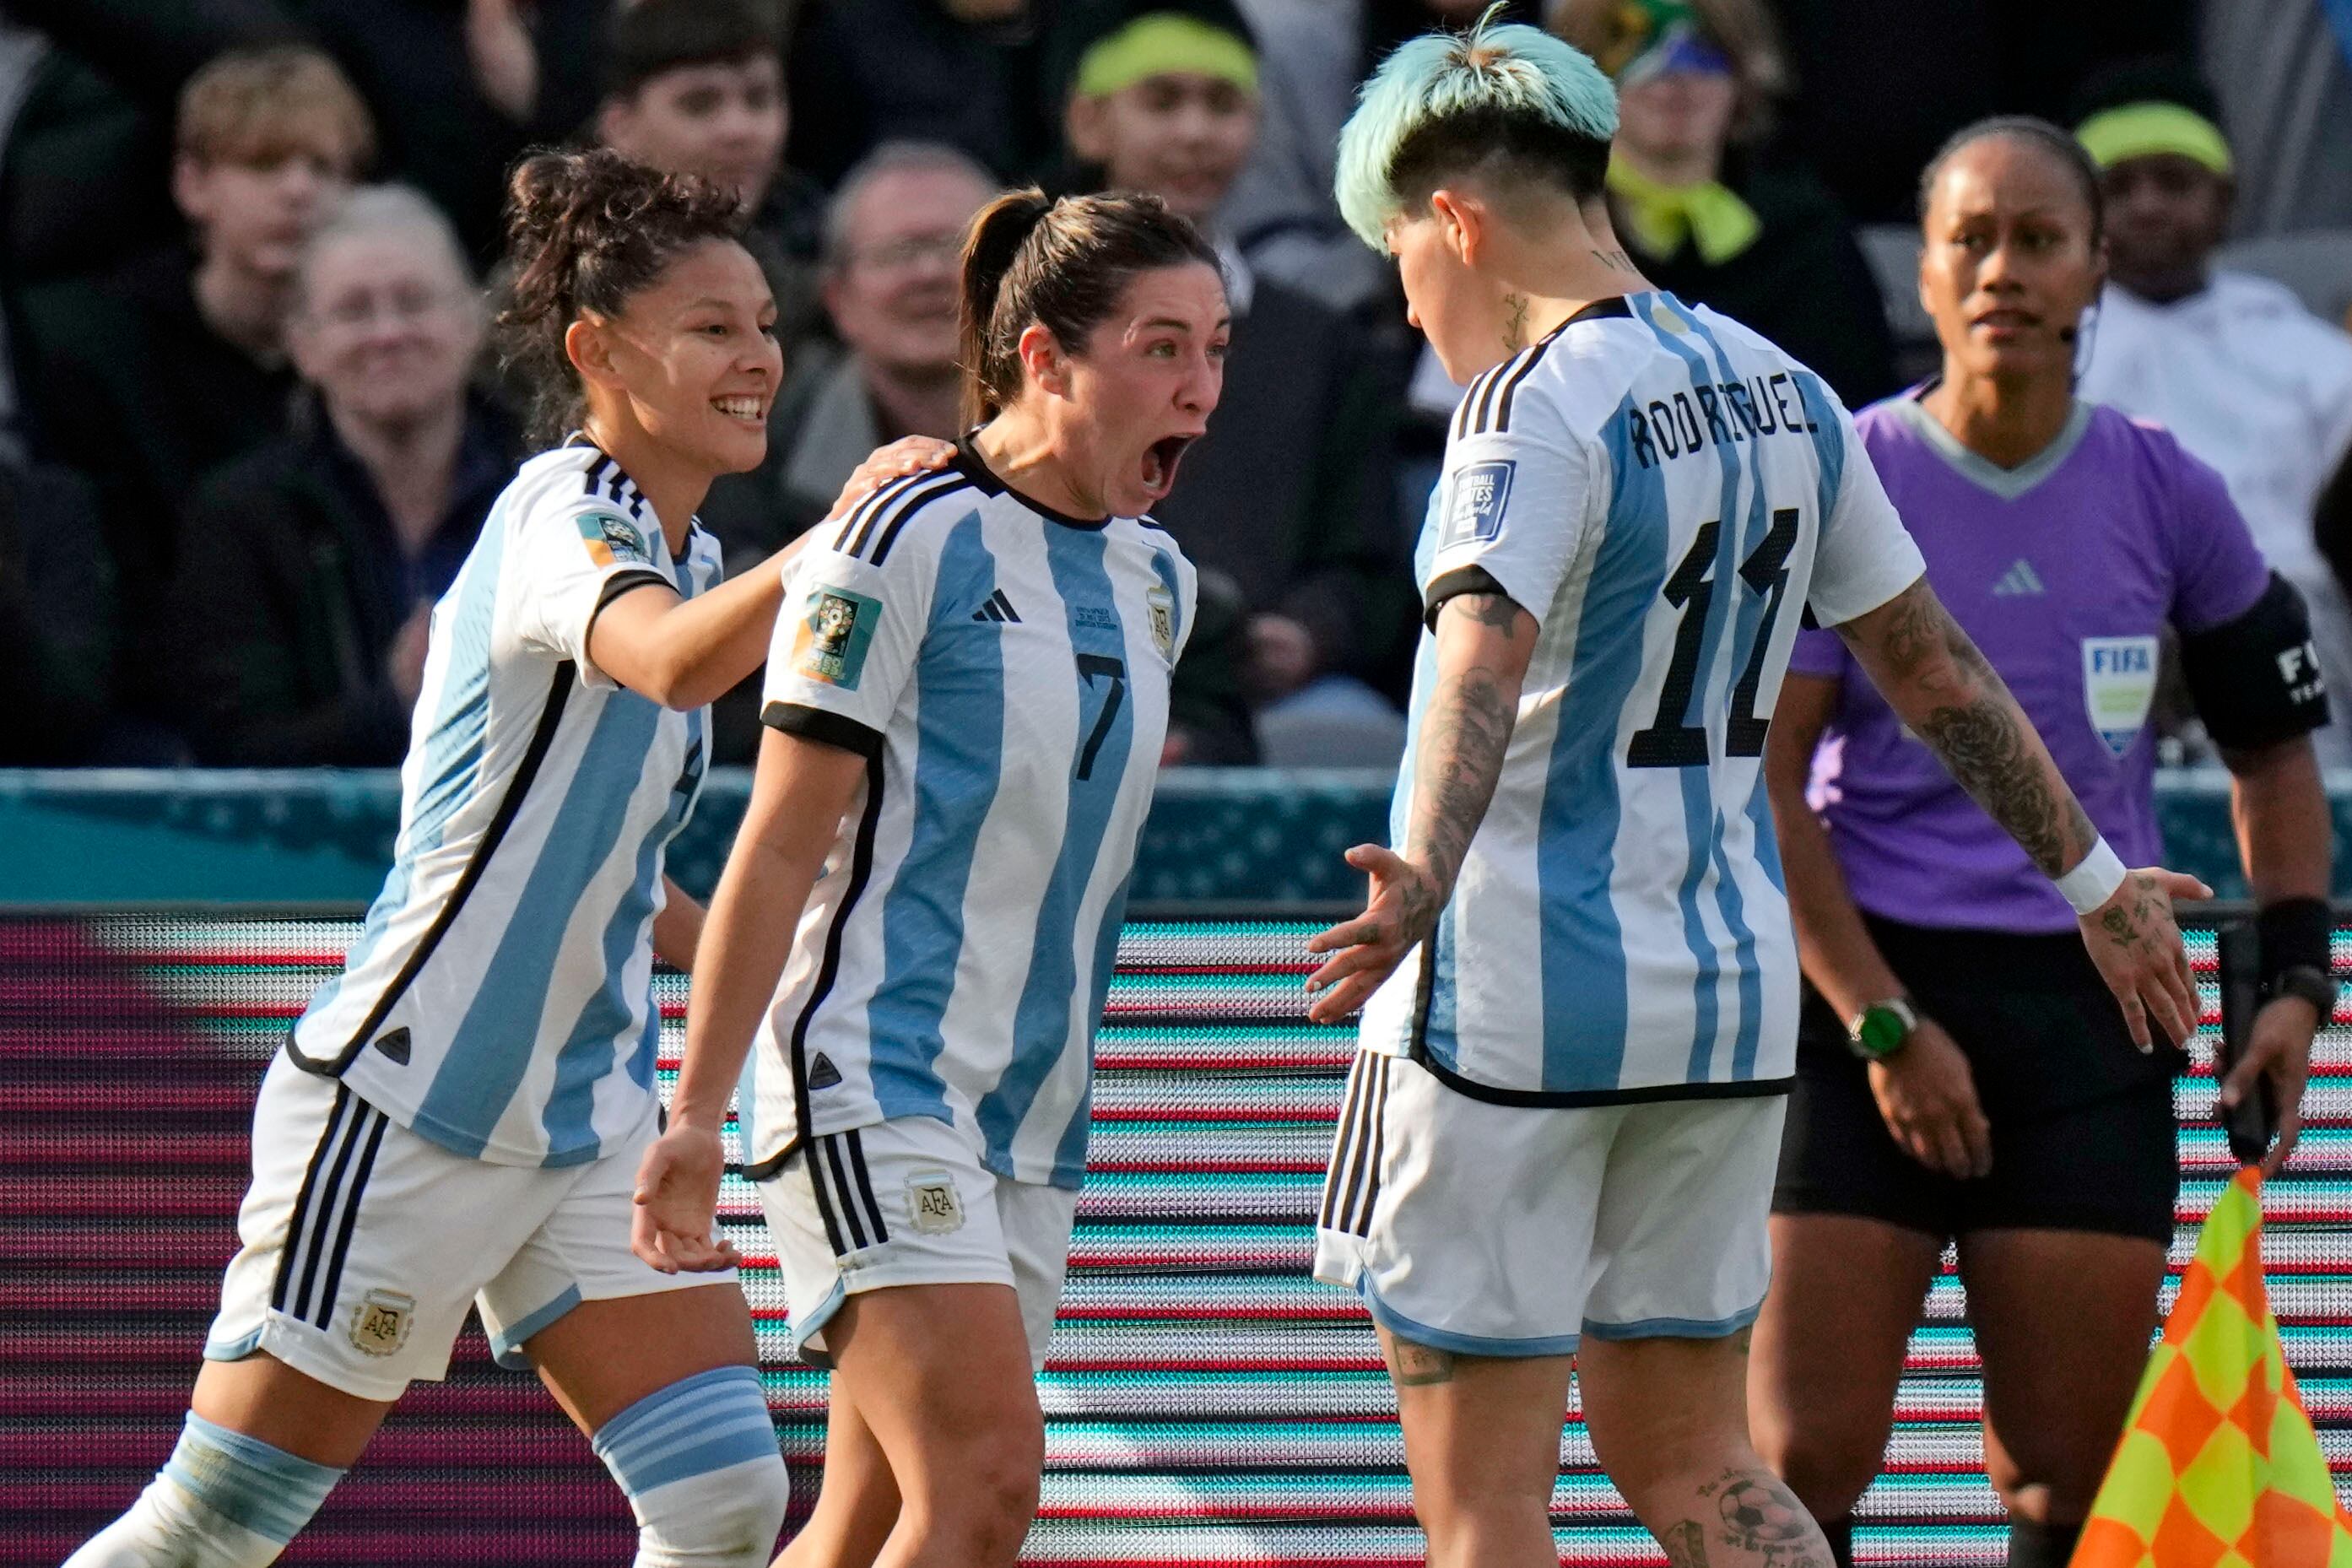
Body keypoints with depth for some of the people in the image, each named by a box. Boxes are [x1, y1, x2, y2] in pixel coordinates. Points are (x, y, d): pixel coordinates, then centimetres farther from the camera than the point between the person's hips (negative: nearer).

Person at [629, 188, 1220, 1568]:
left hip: (1030, 1128, 8)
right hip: (869, 1080, -8)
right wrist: (696, 1117, -11)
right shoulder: (906, 542, -9)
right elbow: (780, 846, -9)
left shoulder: (1157, 581, 13)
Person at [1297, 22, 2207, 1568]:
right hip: (1729, 986, 8)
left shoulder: (1540, 406, -15)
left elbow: (1484, 661, -33)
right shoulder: (1783, 395, 9)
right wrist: (2093, 876, 29)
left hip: (1514, 991, -8)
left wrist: (1420, 882, -48)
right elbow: (1935, 663, 17)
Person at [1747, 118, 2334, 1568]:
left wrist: (2297, 978, 6)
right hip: (1870, 988, -2)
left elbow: (2274, 743, 18)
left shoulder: (2166, 496, 4)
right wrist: (1880, 1023, -11)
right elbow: (1759, 784, -5)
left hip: (2091, 1011, 2)